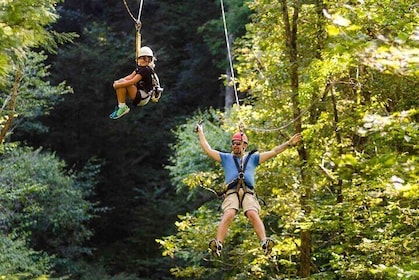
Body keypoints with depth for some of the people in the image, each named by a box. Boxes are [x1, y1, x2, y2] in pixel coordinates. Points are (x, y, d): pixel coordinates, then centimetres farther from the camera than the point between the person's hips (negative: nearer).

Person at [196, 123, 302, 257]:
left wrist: (289, 143, 25)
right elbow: (208, 150, 30)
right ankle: (218, 244, -45)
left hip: (248, 192, 0)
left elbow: (273, 152, 29)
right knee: (228, 215, -29)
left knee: (253, 215, -28)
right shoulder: (226, 158, 30)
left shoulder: (252, 158, 31)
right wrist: (200, 132, 35)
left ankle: (264, 243, -45)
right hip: (231, 192, 0)